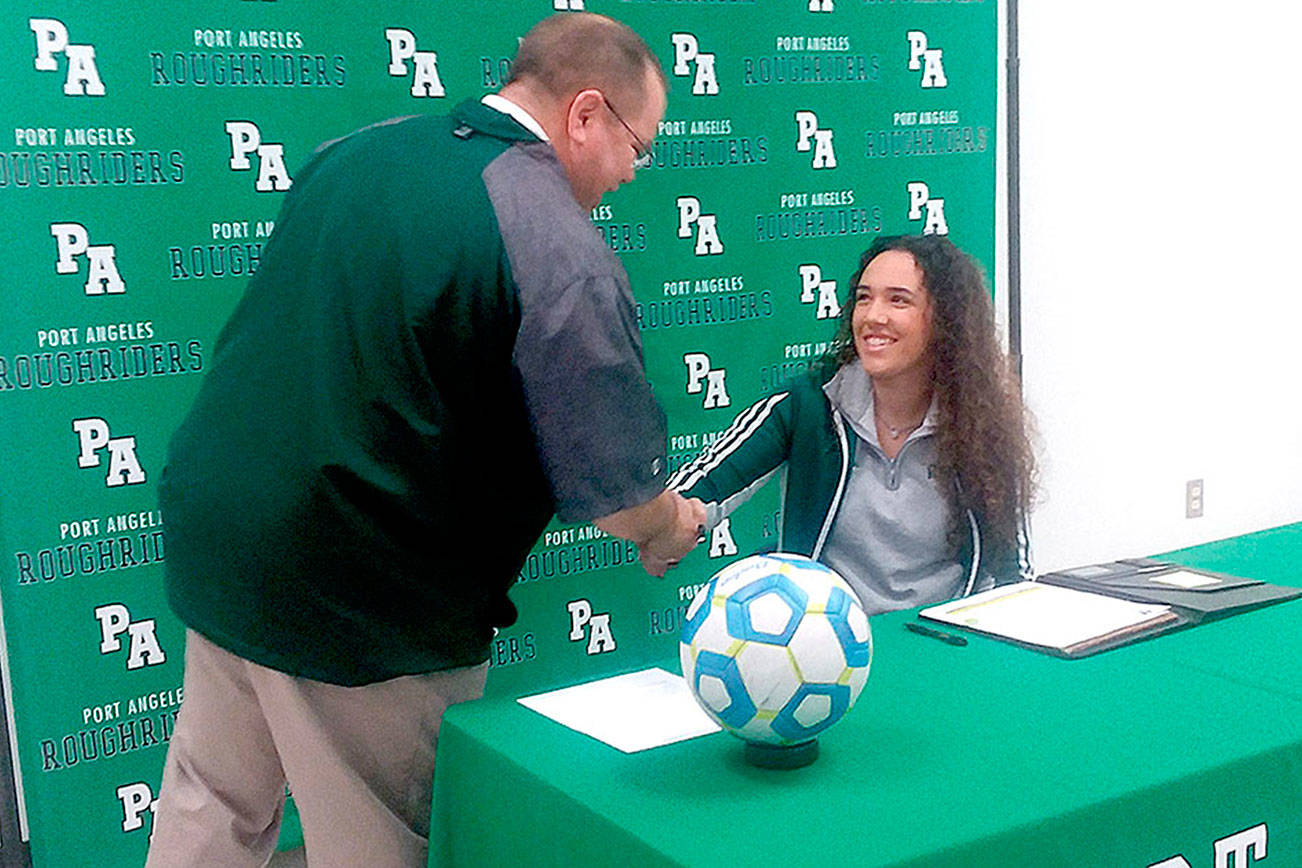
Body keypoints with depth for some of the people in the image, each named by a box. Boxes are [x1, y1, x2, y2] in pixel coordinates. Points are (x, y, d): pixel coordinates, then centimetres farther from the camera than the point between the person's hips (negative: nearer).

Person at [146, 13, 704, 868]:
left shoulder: (356, 150, 4)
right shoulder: (563, 258, -20)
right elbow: (621, 499, -15)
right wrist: (672, 529, 8)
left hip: (211, 544, 8)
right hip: (367, 608, -7)